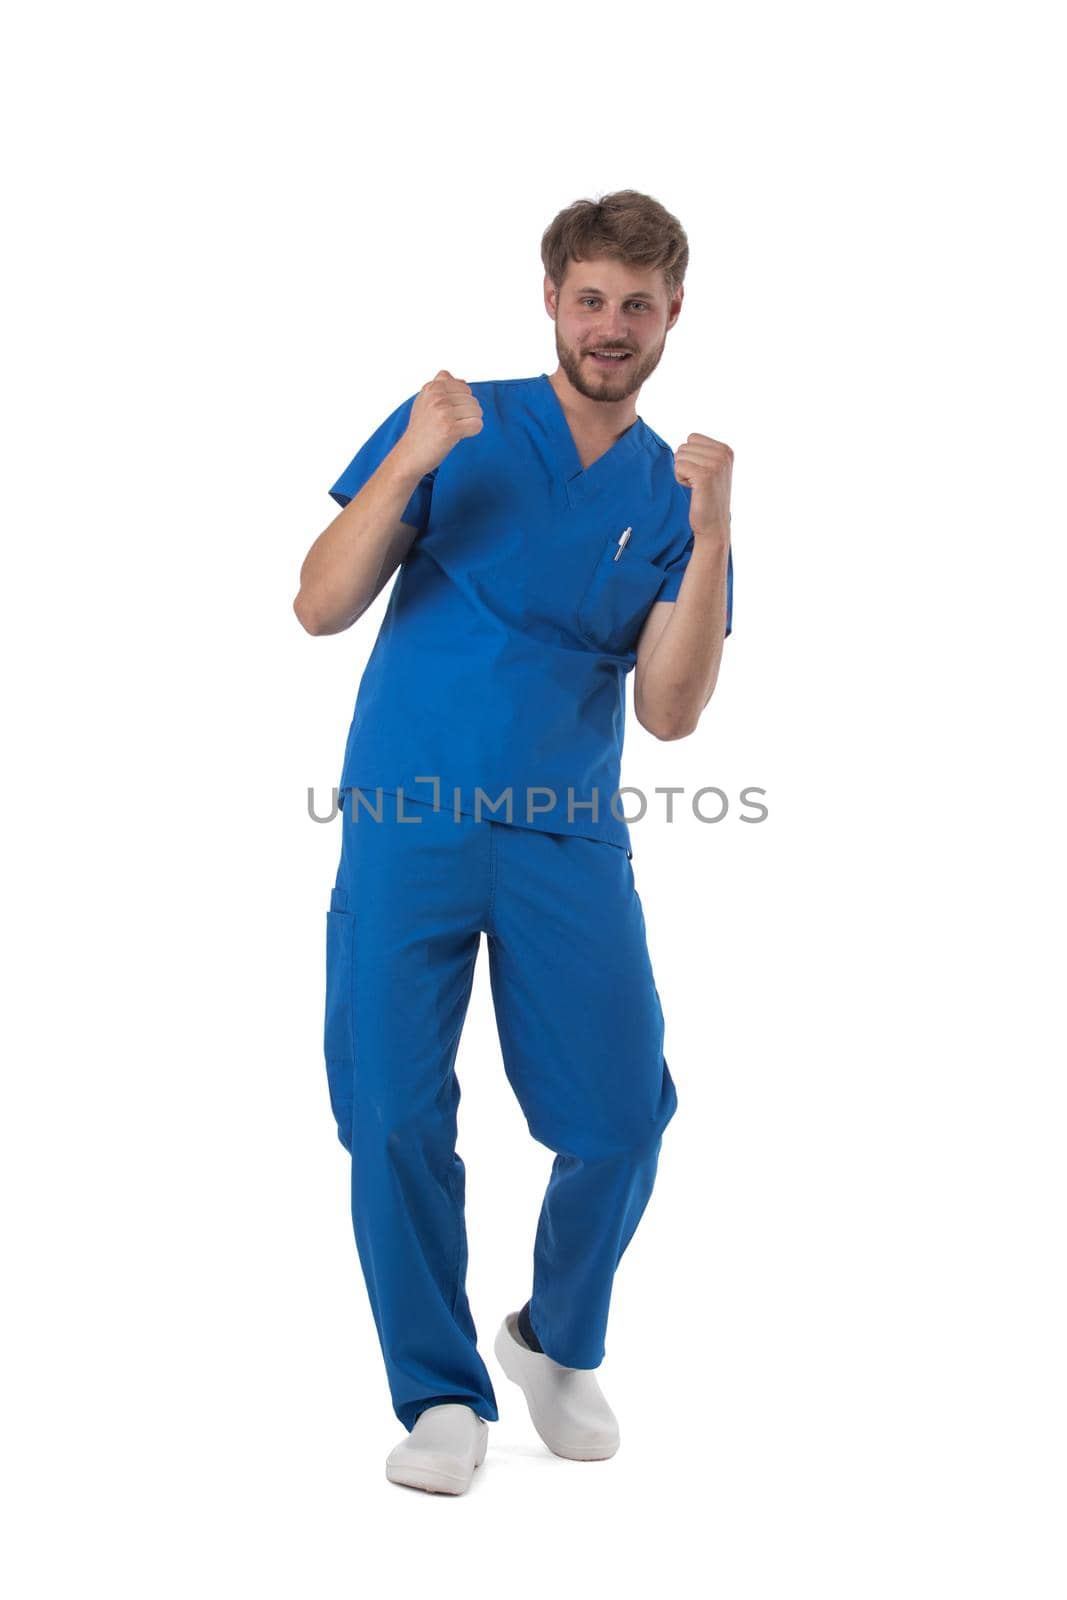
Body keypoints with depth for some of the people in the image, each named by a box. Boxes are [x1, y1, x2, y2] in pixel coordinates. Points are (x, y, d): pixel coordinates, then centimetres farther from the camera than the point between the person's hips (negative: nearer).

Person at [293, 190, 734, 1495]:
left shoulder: (673, 493, 9)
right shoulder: (458, 424, 3)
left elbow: (668, 712, -2)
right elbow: (321, 607, -5)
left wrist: (712, 538, -13)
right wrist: (408, 464, -18)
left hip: (568, 837, 2)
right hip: (408, 821, -1)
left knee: (621, 1119, -4)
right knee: (396, 1119, -7)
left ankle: (559, 1344, 25)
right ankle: (442, 1392, 14)